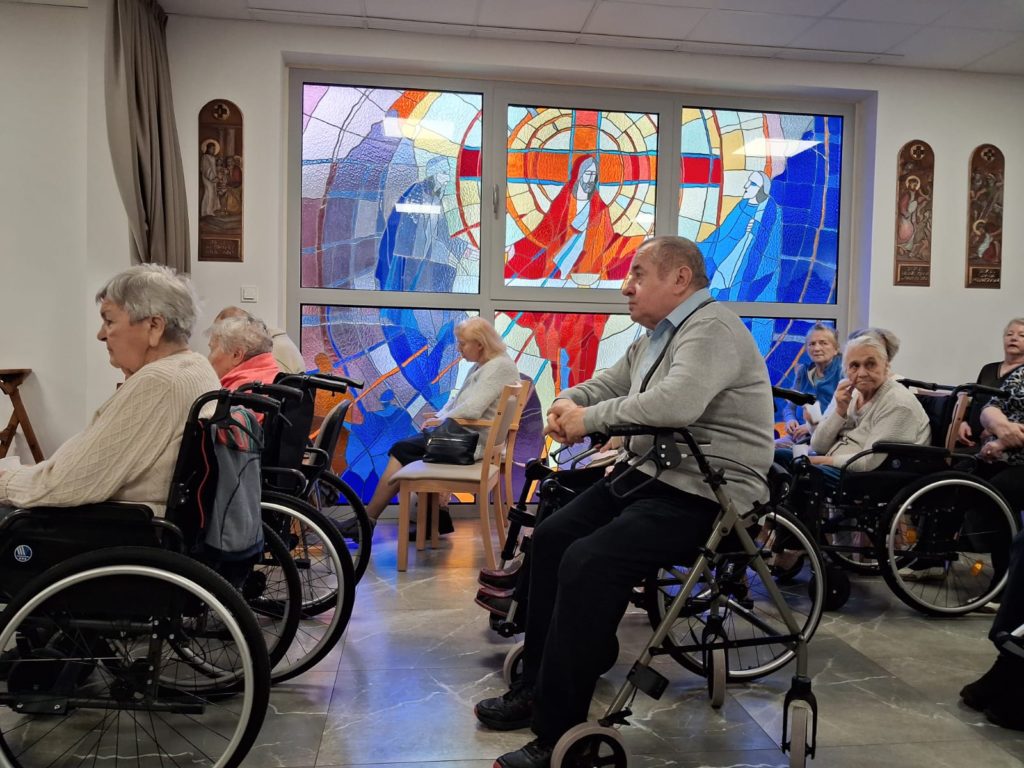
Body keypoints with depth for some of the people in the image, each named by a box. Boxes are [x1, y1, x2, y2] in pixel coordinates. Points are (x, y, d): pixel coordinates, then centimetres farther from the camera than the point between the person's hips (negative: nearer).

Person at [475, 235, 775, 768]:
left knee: (588, 561, -26)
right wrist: (566, 404, -3)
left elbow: (674, 404, -34)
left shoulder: (712, 329, -16)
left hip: (704, 494, -11)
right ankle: (536, 688, 17)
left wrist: (588, 420, -22)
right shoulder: (654, 338, 17)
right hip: (651, 475, 11)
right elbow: (605, 384, 21)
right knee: (551, 536, 8)